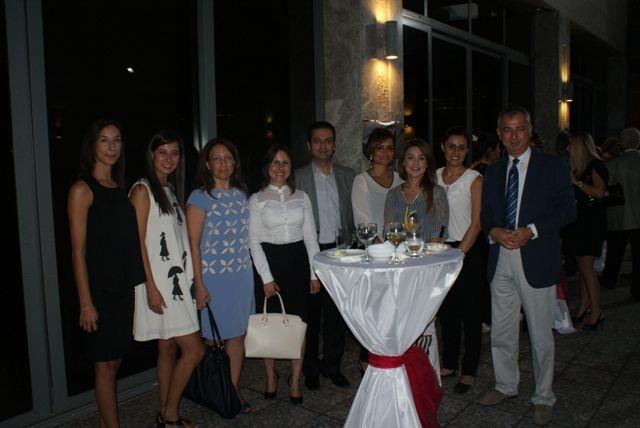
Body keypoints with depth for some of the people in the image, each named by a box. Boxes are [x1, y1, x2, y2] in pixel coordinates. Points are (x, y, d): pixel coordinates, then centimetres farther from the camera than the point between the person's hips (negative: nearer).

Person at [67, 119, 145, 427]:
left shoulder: (119, 188, 11)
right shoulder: (82, 189, -10)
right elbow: (78, 251, -13)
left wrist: (135, 282, 11)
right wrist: (85, 303, -15)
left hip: (123, 287, 7)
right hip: (99, 290, -7)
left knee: (114, 361, 16)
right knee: (105, 366, 4)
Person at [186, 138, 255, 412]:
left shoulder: (240, 194, 9)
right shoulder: (200, 197, -7)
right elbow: (194, 244, -8)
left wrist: (249, 272, 11)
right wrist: (199, 285, -11)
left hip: (242, 274, 5)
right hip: (214, 277, -5)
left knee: (238, 336, 10)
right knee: (213, 338, 6)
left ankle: (234, 388, 25)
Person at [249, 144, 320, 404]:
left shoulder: (301, 197, 7)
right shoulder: (257, 200, 0)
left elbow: (310, 236, 8)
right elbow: (254, 242, -3)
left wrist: (314, 273, 3)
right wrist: (266, 277, -9)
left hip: (298, 261, 2)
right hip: (270, 262, -2)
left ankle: (295, 381, 17)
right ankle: (271, 377, 25)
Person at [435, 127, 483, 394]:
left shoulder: (474, 179, -6)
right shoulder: (435, 176, 7)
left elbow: (476, 223, -10)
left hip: (467, 251, -4)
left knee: (470, 312, 4)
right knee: (446, 310, 12)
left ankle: (469, 371, 18)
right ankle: (449, 364, 28)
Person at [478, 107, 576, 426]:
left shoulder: (552, 166, -1)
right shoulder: (493, 172, 13)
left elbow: (567, 208, -6)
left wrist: (531, 230, -18)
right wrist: (494, 231, -7)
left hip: (536, 260, -4)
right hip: (501, 260, 4)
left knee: (541, 336, 6)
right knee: (501, 332, 14)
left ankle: (543, 397, 24)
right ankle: (506, 385, 33)